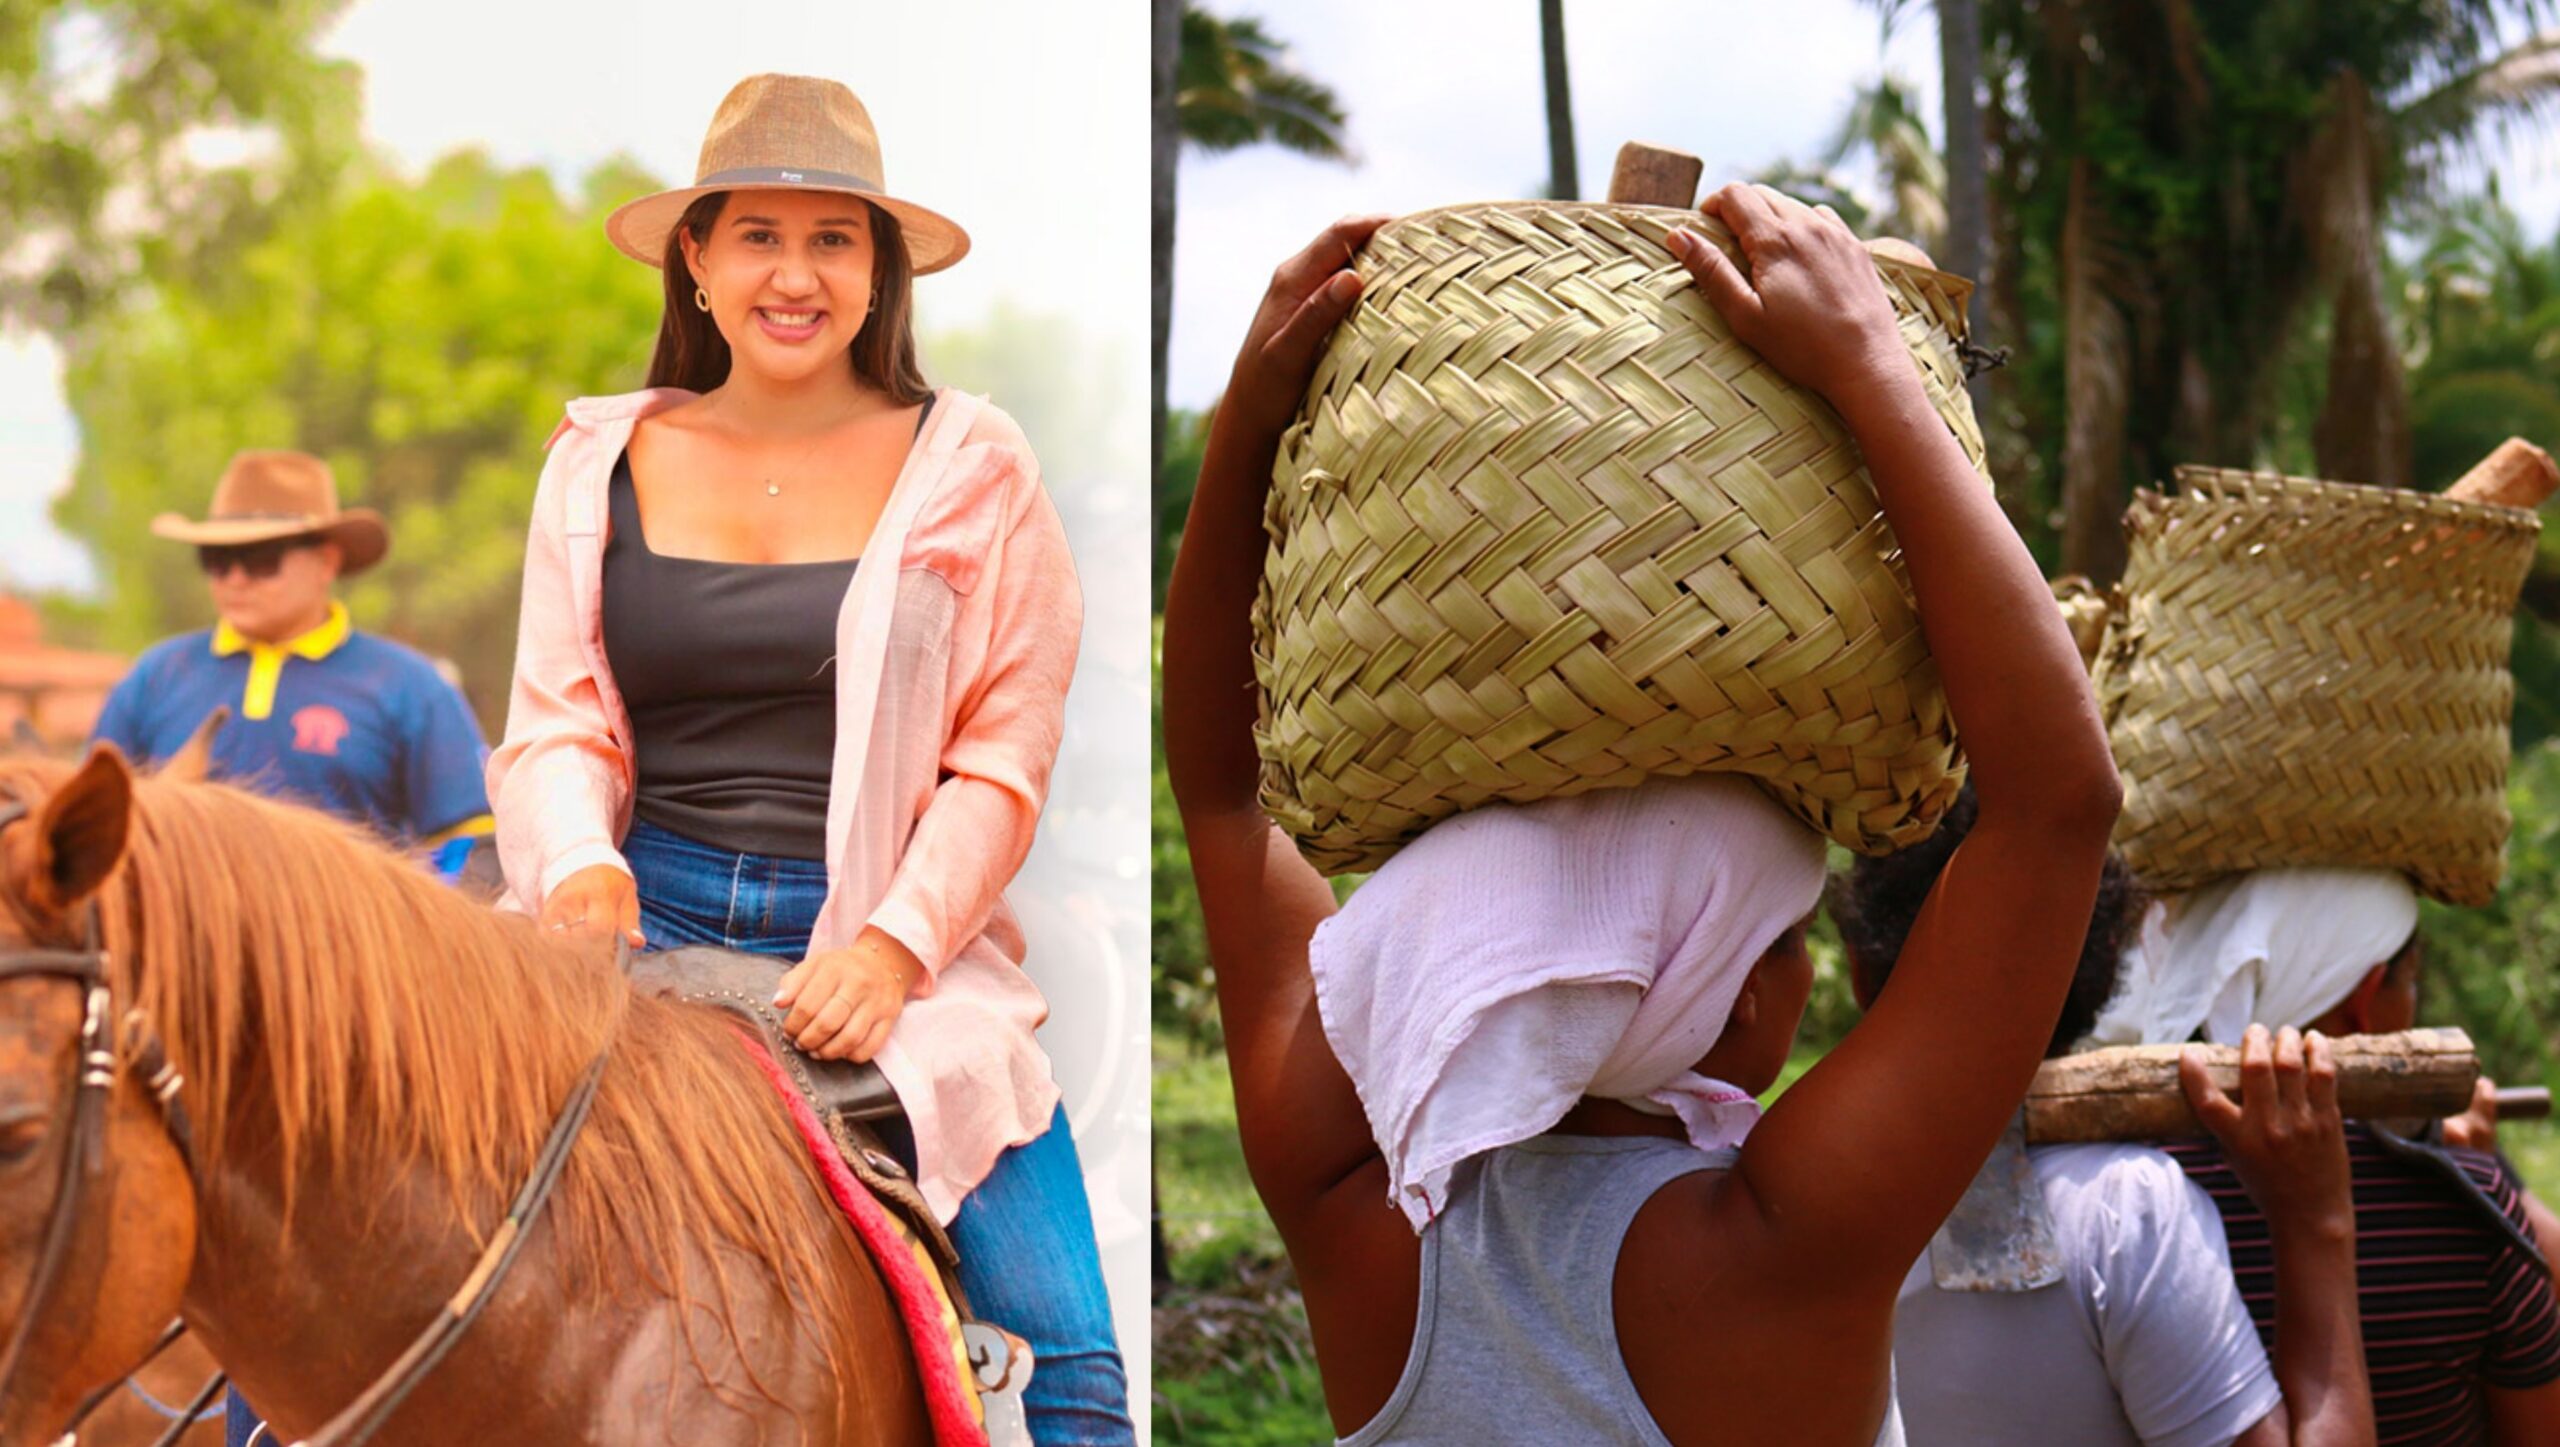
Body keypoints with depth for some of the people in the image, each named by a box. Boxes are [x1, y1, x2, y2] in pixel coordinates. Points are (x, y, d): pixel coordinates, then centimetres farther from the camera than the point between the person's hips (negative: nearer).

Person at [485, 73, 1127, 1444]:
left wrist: (895, 942, -13)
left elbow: (1004, 761, 1)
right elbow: (553, 723, 8)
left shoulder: (969, 468, 4)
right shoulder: (604, 460, 10)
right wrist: (582, 862, -14)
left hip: (889, 946, -1)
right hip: (646, 922, 2)